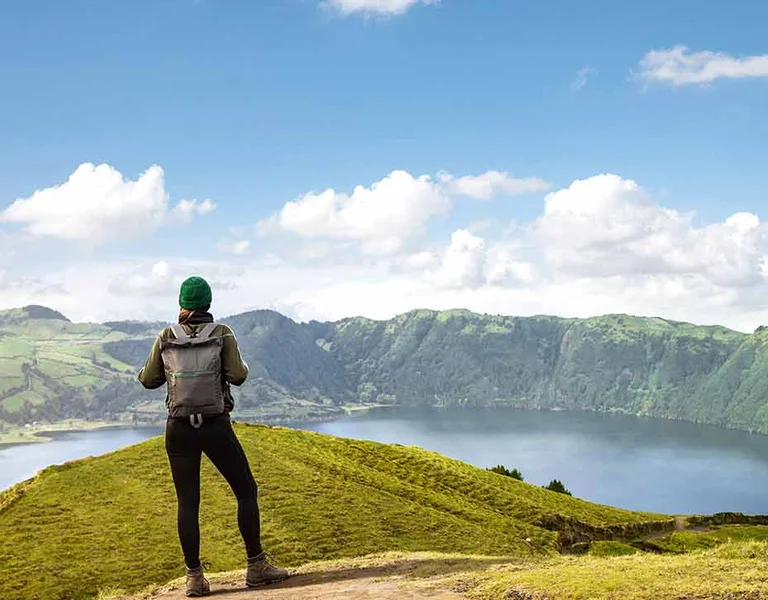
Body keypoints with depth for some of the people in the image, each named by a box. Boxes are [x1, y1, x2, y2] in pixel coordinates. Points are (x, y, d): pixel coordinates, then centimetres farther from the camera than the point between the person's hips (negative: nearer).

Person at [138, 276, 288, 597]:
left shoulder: (166, 337, 2)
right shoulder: (222, 333, -4)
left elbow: (149, 380, 9)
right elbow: (237, 376, -11)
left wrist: (143, 371, 31)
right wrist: (241, 365, 11)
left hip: (179, 428, 2)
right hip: (216, 426, -2)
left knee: (188, 503, 6)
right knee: (246, 491, 9)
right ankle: (256, 566, 8)